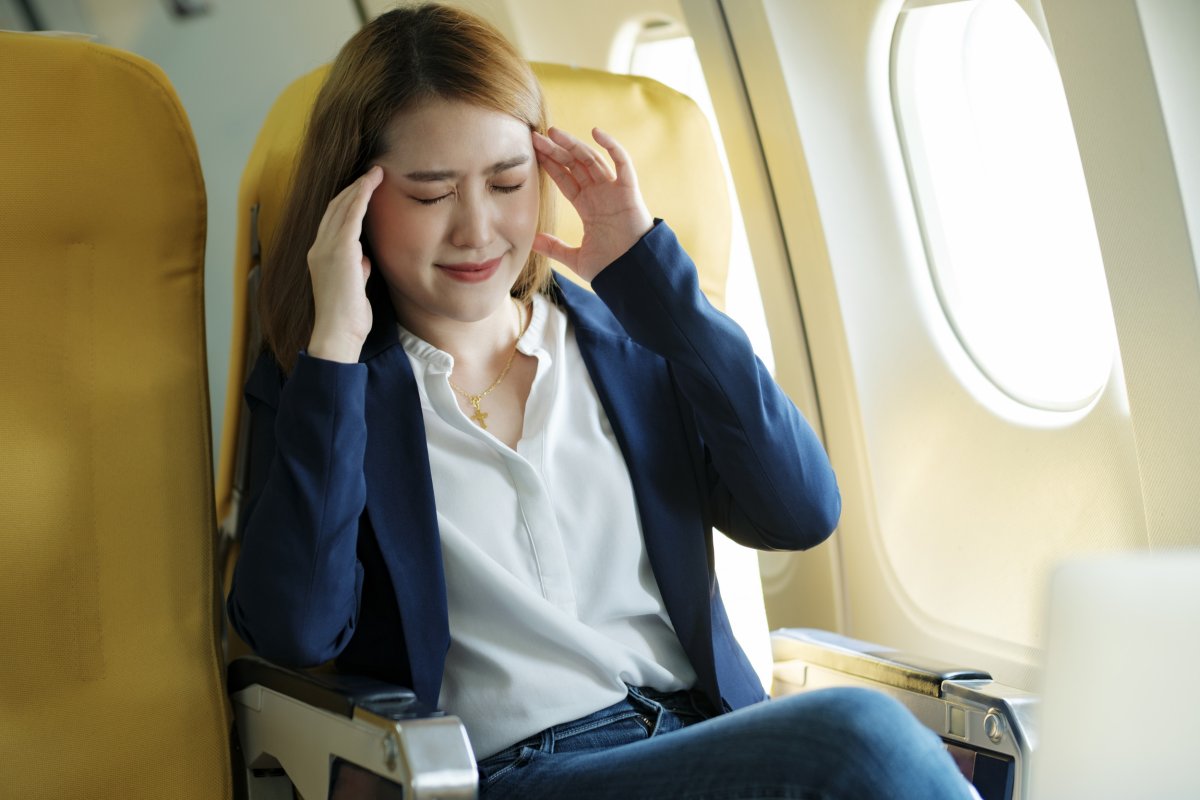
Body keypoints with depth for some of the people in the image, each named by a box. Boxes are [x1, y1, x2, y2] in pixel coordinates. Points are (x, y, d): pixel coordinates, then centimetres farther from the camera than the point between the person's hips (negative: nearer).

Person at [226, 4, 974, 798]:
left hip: (708, 734, 5)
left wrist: (648, 269, 1)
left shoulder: (624, 344, 15)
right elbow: (295, 628, -9)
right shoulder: (319, 386, 8)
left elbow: (802, 513, 0)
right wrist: (335, 345, -8)